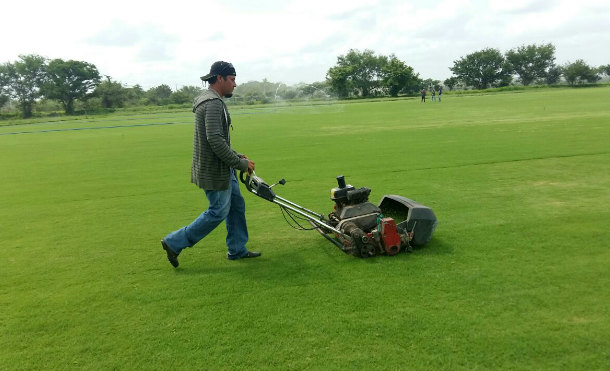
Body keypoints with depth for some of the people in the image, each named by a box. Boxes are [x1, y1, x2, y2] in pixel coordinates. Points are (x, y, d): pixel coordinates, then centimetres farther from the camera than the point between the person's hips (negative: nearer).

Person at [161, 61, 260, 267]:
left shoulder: (212, 101, 15)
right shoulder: (213, 103, -20)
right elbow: (215, 140, -28)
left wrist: (237, 157, 13)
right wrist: (240, 163, -20)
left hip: (223, 167, 11)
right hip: (213, 171, -11)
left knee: (236, 205, 15)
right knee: (218, 212, -1)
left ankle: (237, 250, 27)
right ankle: (174, 243, 9)